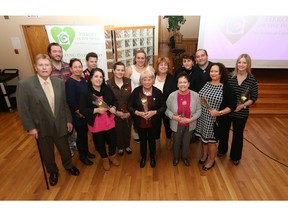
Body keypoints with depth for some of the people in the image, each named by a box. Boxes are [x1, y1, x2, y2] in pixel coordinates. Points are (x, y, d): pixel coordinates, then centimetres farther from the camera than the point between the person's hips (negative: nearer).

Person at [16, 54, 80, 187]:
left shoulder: (59, 82, -5)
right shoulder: (24, 84, -16)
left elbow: (65, 103, 2)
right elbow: (22, 109, -11)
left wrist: (68, 120, 4)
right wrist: (30, 127, -11)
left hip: (60, 124, 2)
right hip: (41, 127, -2)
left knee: (64, 148, 20)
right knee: (47, 152, 18)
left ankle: (68, 165, 49)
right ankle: (53, 171, 45)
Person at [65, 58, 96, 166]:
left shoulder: (83, 79, 4)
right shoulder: (69, 82, -18)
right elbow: (70, 101, -20)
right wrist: (80, 112, -13)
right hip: (78, 115, -7)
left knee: (85, 133, 20)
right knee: (80, 135, 9)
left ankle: (86, 151, 40)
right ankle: (82, 156, 29)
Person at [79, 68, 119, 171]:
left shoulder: (107, 89, -4)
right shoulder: (85, 93, -14)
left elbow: (115, 101, 9)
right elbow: (82, 110, -15)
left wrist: (114, 107, -13)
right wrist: (96, 110, -25)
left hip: (109, 121, 3)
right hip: (96, 124, -3)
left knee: (113, 140, 17)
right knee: (100, 143, 16)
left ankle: (112, 156, 46)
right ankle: (105, 159, 43)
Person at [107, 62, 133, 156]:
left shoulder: (129, 82, -7)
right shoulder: (108, 83, -11)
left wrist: (129, 112, -10)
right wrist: (116, 112, -14)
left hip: (128, 113, 2)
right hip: (115, 113, -1)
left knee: (127, 130, 17)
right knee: (118, 131, 14)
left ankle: (127, 145, 43)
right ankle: (120, 147, 39)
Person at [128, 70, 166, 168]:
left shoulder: (158, 92, -12)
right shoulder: (136, 91, -12)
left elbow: (163, 107, -6)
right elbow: (129, 106, -8)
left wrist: (154, 112, -23)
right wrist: (138, 113, -24)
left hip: (153, 123, 0)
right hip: (140, 123, 0)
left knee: (152, 140, 21)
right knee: (142, 140, 21)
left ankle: (152, 157, 47)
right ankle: (143, 157, 46)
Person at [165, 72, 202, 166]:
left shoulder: (195, 95, -16)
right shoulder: (172, 95, -16)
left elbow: (198, 110, -9)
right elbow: (166, 109, -6)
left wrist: (190, 119, -21)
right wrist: (173, 117, -22)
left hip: (189, 125, 1)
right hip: (176, 125, 0)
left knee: (186, 142, 22)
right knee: (176, 142, 21)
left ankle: (185, 157, 50)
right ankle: (176, 157, 49)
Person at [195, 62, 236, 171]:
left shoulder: (226, 88, -11)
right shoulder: (205, 84, 1)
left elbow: (232, 105, -10)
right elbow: (197, 98, 9)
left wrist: (219, 112, -21)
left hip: (214, 120, -4)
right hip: (202, 117, 4)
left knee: (211, 140, 10)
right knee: (203, 137, 19)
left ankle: (211, 161, 34)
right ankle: (204, 155, 44)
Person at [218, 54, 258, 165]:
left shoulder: (252, 79, -8)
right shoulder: (230, 77, -8)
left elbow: (254, 97, -4)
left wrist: (243, 105, -17)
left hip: (241, 113, 0)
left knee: (238, 134, 13)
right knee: (224, 131, 17)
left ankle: (235, 156, 35)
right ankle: (222, 150, 43)